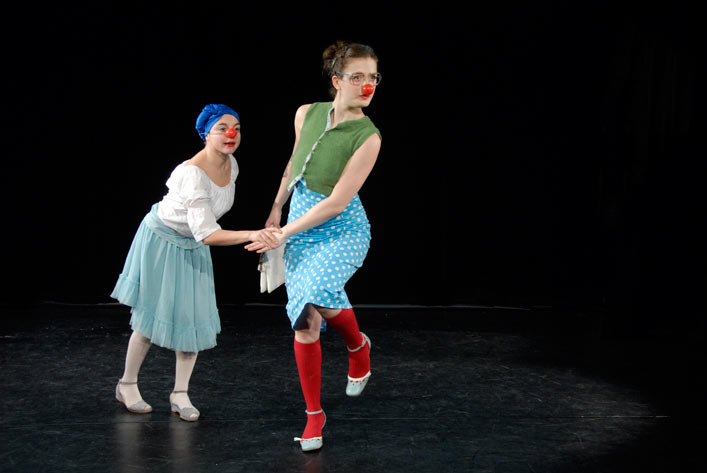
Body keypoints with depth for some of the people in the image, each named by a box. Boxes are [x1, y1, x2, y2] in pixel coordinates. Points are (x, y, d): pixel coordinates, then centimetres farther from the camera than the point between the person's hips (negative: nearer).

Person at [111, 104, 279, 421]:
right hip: (161, 240, -7)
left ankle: (180, 394, 15)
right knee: (152, 317, 3)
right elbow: (207, 234, -38)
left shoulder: (231, 165, -8)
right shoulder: (193, 173, -33)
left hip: (192, 247, 7)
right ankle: (127, 385, 23)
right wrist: (251, 235, -48)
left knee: (193, 317, 4)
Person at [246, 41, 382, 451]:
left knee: (317, 297, -28)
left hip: (343, 230, -4)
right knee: (305, 322, 4)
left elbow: (336, 203, -20)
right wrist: (276, 210, 21)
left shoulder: (368, 137, -19)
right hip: (300, 225, 4)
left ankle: (358, 344, 8)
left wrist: (284, 233, -16)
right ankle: (314, 416, 18)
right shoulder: (307, 114, -5)